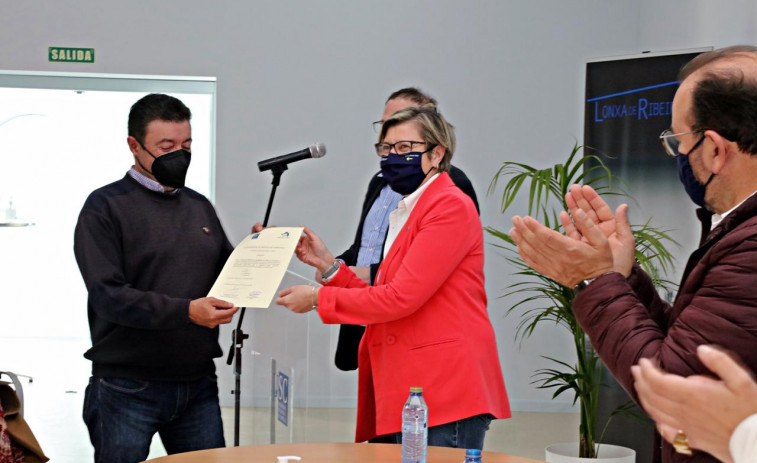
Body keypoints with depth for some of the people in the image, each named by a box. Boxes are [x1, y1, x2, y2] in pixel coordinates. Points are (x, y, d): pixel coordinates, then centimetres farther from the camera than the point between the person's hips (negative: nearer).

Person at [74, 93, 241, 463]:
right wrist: (185, 311, -24)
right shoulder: (106, 207, -3)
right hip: (128, 388, -5)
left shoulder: (200, 206, 15)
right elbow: (108, 295, -14)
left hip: (198, 386, 5)